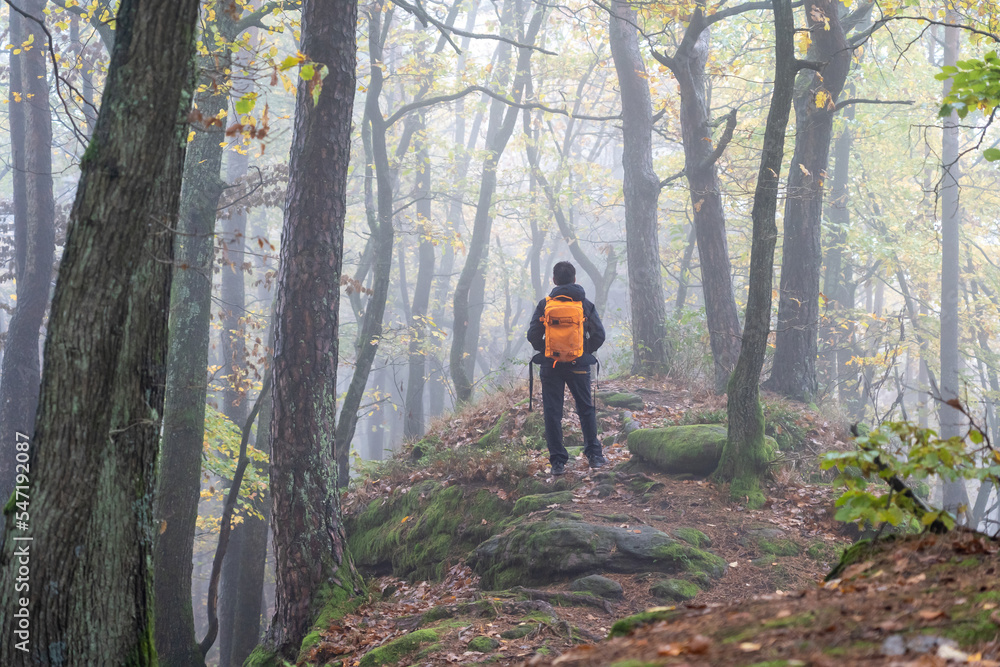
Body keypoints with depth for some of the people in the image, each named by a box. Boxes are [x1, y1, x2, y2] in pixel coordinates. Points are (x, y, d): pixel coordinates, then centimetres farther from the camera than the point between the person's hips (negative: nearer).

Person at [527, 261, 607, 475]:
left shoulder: (544, 305, -2)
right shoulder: (585, 304, 0)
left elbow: (533, 335, -5)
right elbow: (599, 334, -3)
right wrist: (586, 351, 12)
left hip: (551, 365, -1)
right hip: (579, 365, 1)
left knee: (552, 413, 4)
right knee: (586, 409, 15)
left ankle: (558, 461, 2)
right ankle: (594, 455, 17)